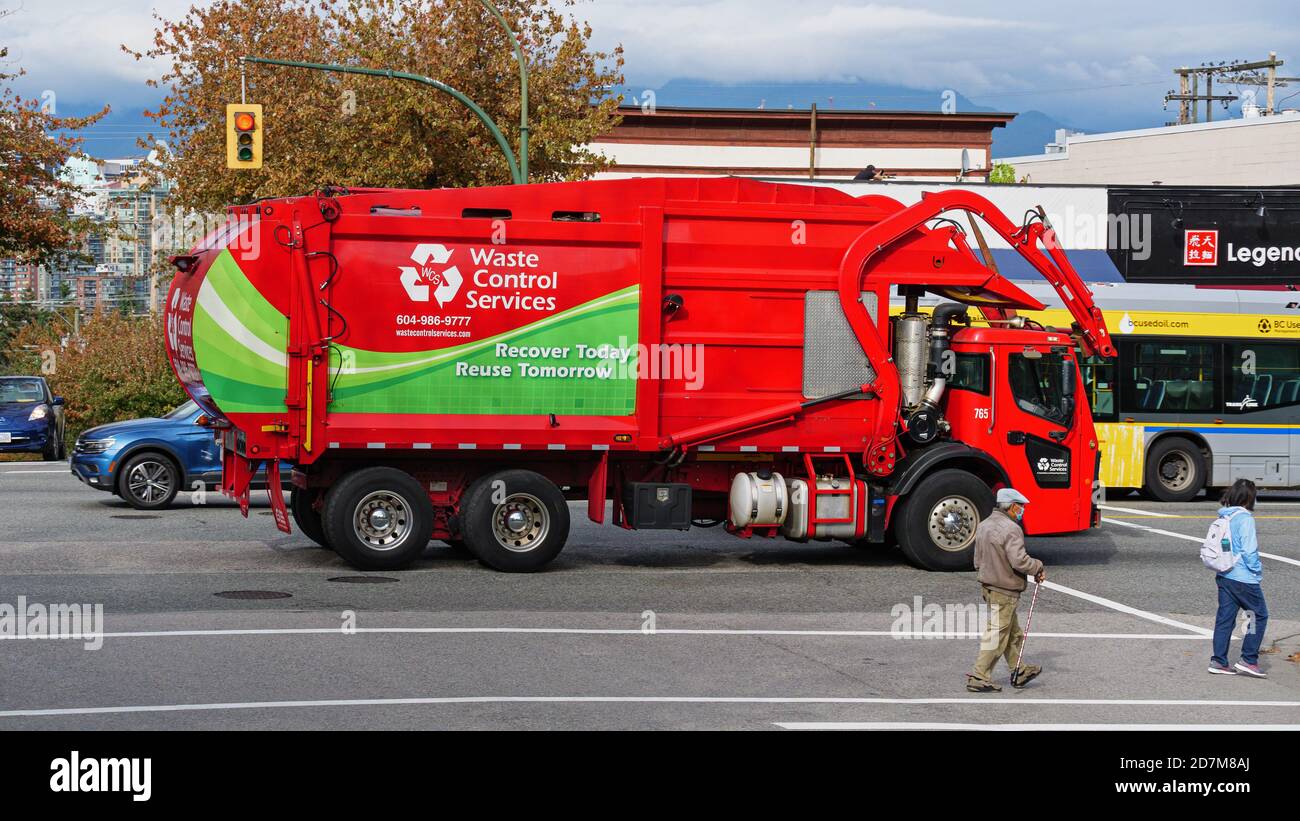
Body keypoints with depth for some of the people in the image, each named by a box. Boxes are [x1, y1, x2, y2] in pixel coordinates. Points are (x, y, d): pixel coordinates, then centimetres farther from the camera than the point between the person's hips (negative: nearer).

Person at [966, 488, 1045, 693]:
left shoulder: (983, 525, 10)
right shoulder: (1010, 529, -20)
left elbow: (978, 560, 16)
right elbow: (1019, 560, -27)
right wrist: (1038, 568, -11)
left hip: (987, 586, 10)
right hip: (1004, 591, -10)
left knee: (1013, 633, 20)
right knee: (996, 635, -3)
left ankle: (1019, 673, 29)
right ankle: (979, 678, -2)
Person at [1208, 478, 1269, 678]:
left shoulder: (1223, 518, 7)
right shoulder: (1245, 518, -16)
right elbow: (1249, 550, -20)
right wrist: (1257, 570, -5)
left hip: (1224, 577, 7)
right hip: (1244, 578, -7)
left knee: (1225, 618, 11)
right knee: (1259, 615, 7)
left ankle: (1219, 662, 11)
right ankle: (1249, 660, 5)